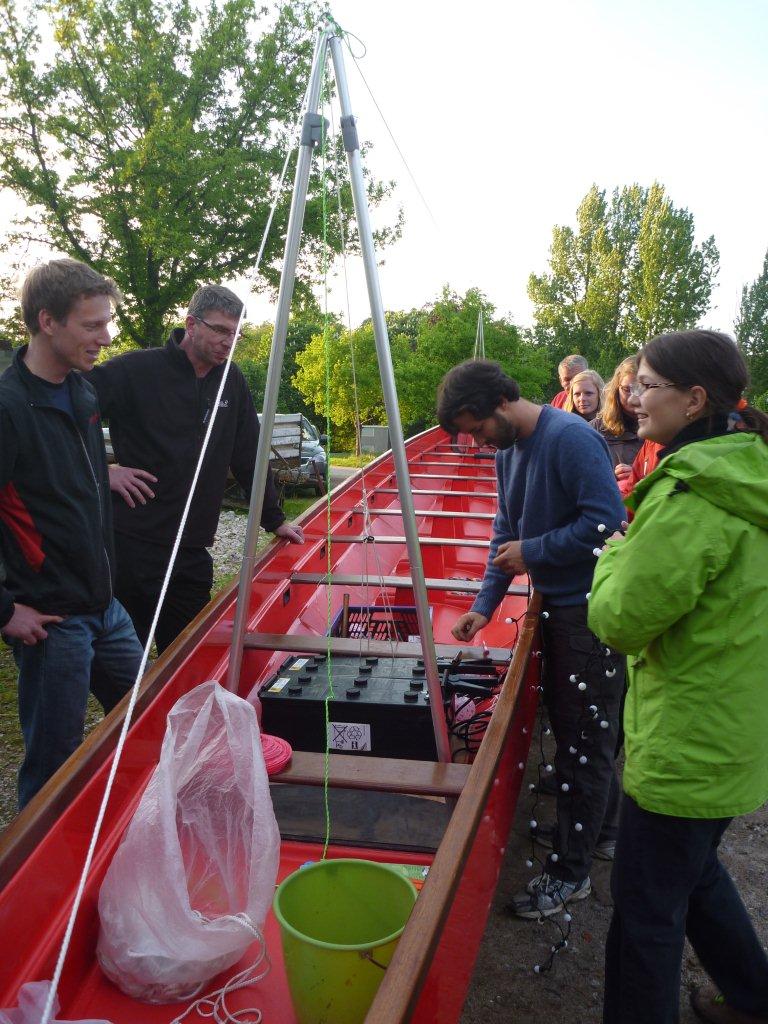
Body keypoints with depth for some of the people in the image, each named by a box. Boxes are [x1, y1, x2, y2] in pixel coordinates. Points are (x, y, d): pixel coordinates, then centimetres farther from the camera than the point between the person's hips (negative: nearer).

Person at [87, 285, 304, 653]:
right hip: (131, 544, -5)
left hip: (193, 552, 5)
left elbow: (248, 456, 15)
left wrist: (274, 520, 18)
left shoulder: (231, 381, 9)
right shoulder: (136, 370, -8)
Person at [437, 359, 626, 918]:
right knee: (569, 724, 20)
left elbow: (606, 522, -26)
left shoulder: (572, 438, -21)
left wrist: (532, 552, -17)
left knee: (584, 739, 2)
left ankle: (570, 872, 15)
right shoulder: (509, 450, 7)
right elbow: (507, 530, 12)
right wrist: (485, 604, 6)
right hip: (555, 603, 9)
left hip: (592, 609, -9)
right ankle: (602, 825, 41)